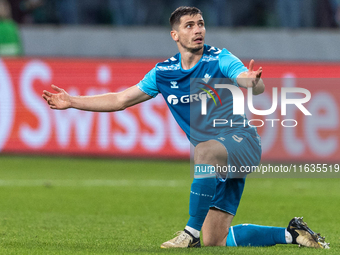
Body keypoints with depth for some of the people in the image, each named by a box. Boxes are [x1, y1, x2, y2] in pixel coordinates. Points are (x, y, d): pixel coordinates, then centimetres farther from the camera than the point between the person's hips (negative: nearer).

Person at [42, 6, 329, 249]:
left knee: (205, 150, -41)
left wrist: (252, 81, -50)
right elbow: (120, 100, 14)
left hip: (241, 140, -6)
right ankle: (291, 234, 17)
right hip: (217, 162, 6)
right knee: (215, 241, 1)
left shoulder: (219, 59, -9)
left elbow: (256, 86, -26)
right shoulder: (163, 73, 6)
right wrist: (72, 102, 10)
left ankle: (192, 232, -31)